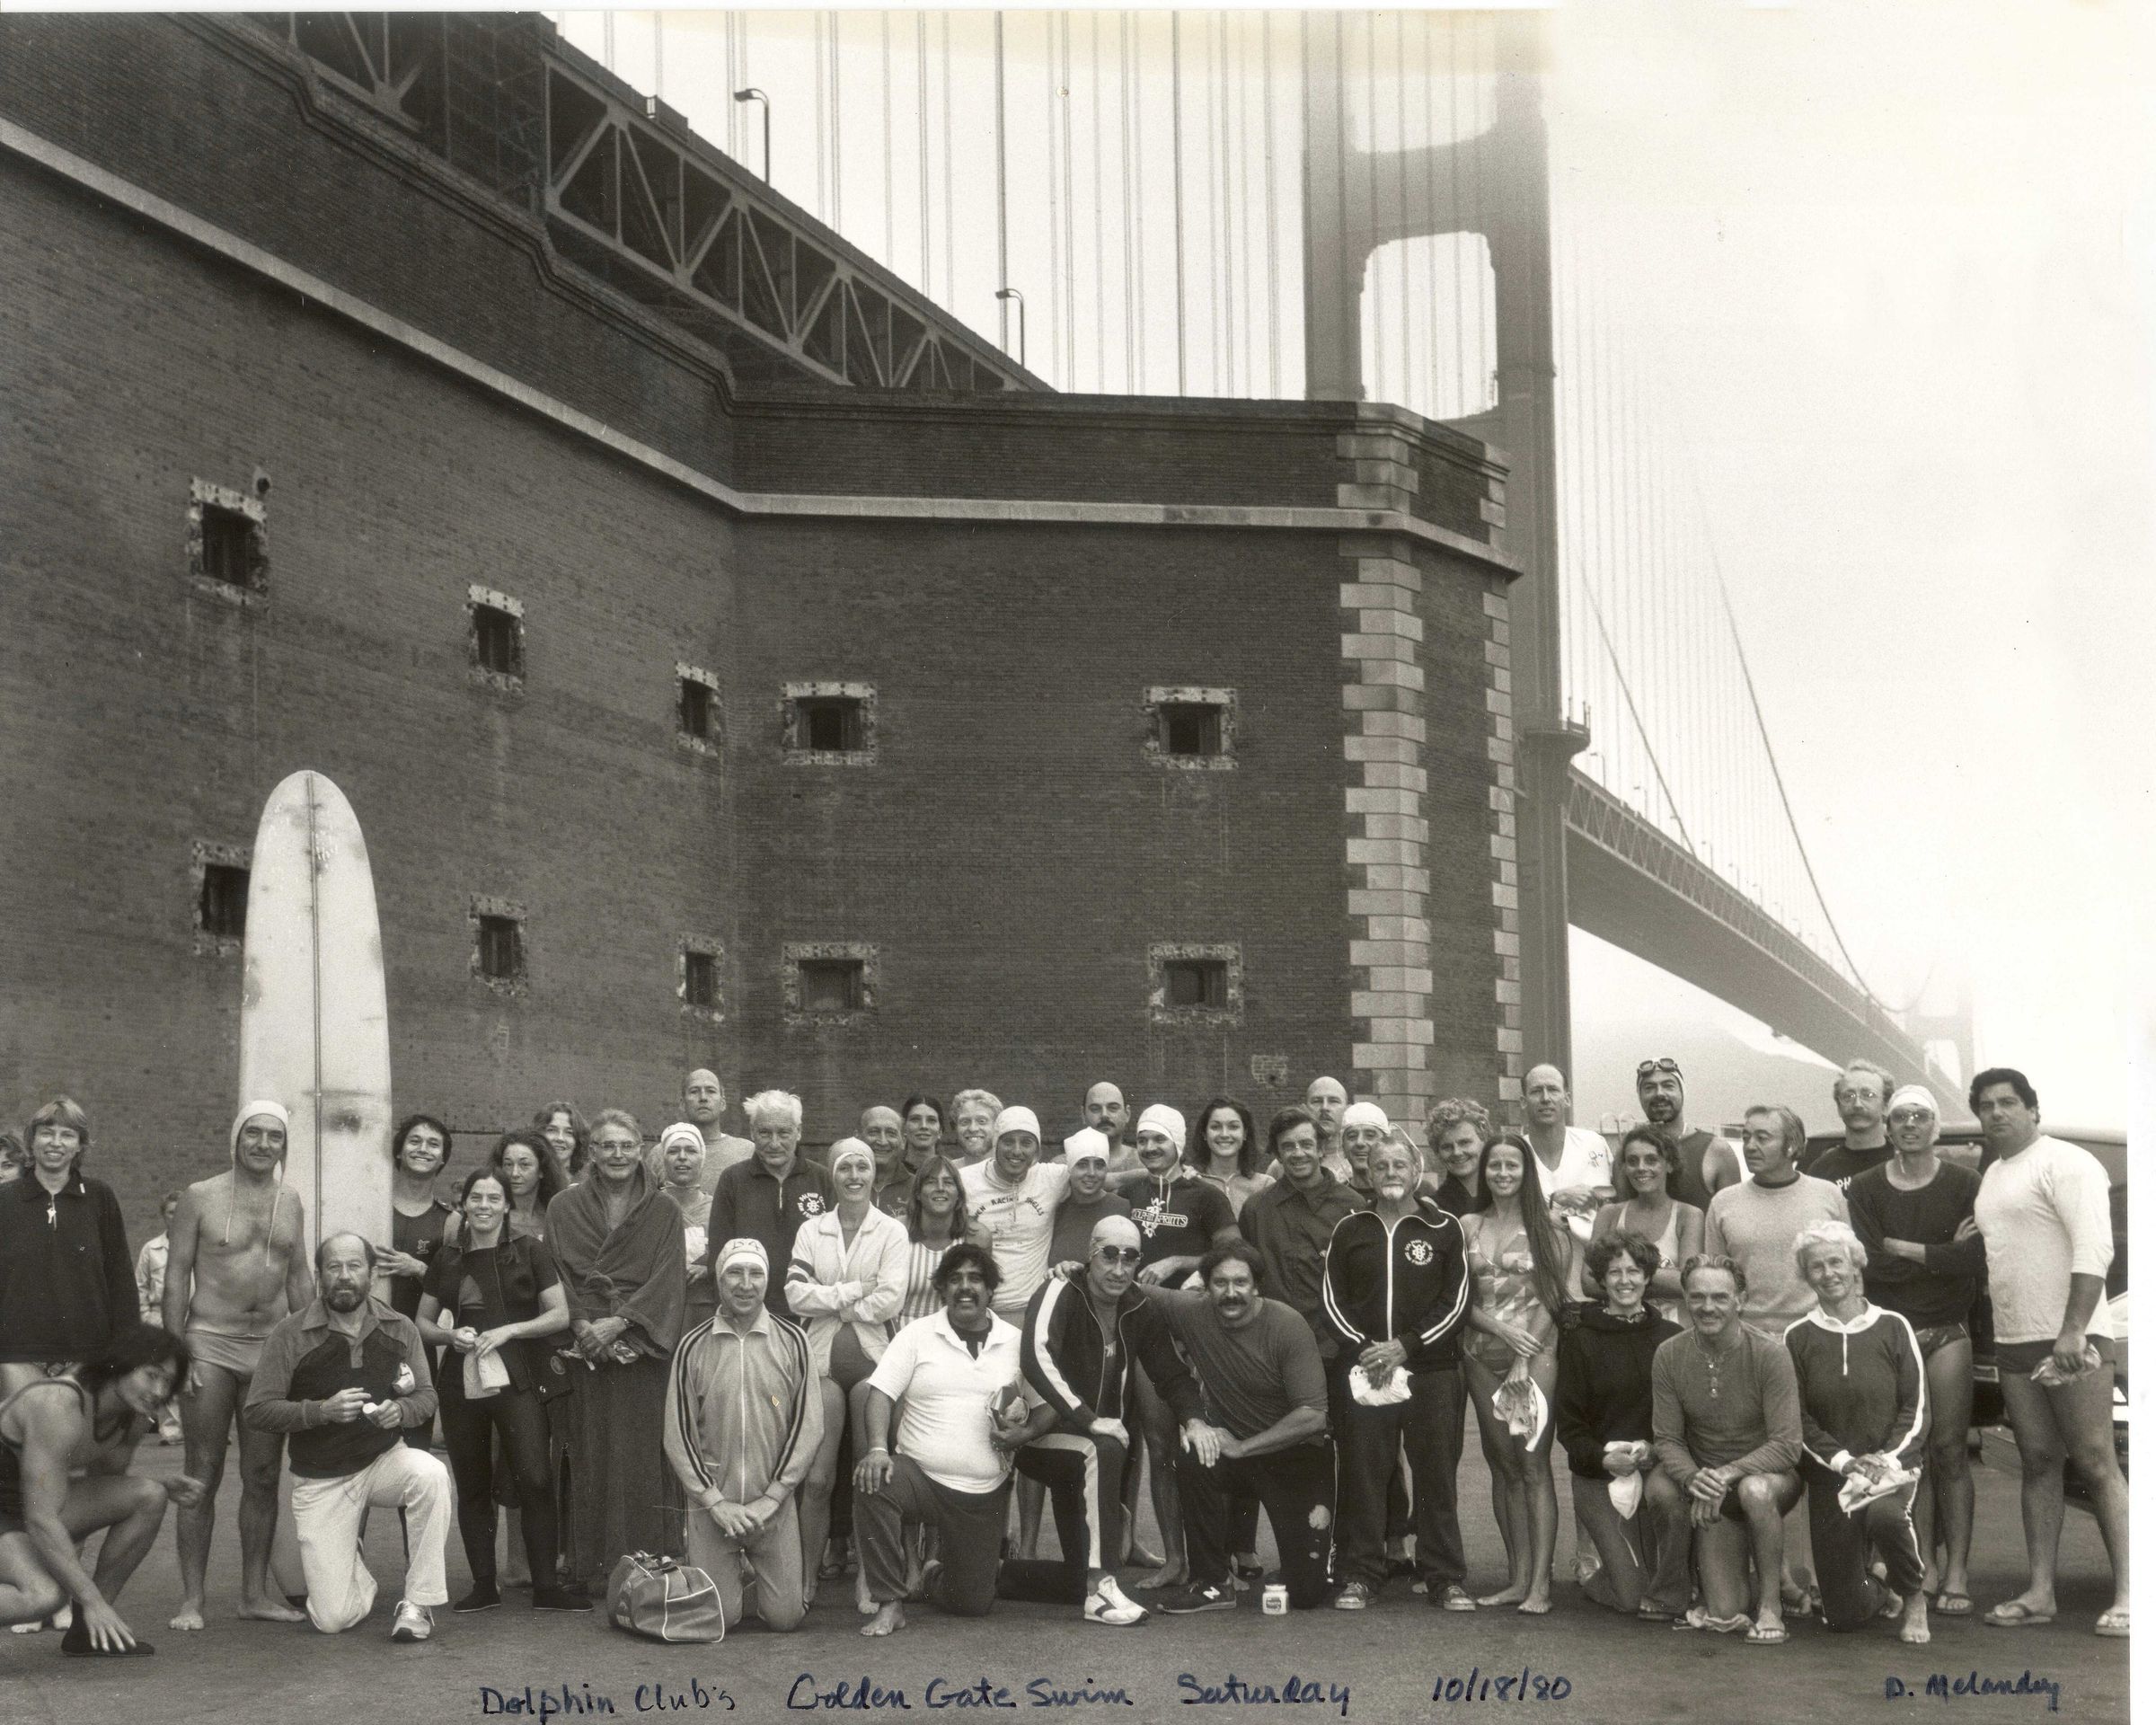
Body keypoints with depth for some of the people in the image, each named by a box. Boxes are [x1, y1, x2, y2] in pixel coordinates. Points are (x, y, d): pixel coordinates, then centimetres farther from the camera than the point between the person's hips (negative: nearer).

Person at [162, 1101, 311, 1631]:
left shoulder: (290, 1203, 11)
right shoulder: (201, 1197, -1)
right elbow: (176, 1274, -2)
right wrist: (176, 1350, -9)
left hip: (272, 1348, 4)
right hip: (210, 1346, -4)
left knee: (263, 1477, 6)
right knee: (203, 1476, -2)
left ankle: (255, 1592, 13)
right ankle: (191, 1597, 3)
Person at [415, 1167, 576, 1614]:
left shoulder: (528, 1252, 3)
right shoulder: (447, 1261, 12)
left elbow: (560, 1315, 1)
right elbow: (422, 1321, 18)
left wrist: (509, 1330, -12)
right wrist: (450, 1335, -3)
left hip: (516, 1380, -3)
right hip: (461, 1386, 3)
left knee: (535, 1480, -13)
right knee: (472, 1487, 6)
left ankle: (544, 1587, -8)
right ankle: (483, 1586, 14)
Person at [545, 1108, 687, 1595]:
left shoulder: (662, 1213, 10)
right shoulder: (564, 1209, 10)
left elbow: (668, 1279, -1)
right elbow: (556, 1277, 3)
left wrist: (619, 1321, -13)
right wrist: (581, 1324, -13)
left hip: (640, 1345, 0)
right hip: (583, 1348, 0)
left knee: (641, 1456, -3)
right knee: (589, 1454, -3)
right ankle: (593, 1569, 0)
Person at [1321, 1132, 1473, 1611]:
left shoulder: (1444, 1230, 6)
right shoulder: (1349, 1230, 10)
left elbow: (1455, 1301, 0)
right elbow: (1333, 1298, 7)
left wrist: (1406, 1346, -10)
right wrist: (1363, 1347, -8)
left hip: (1431, 1369, -1)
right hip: (1362, 1369, 1)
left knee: (1436, 1475, 0)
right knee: (1362, 1474, 0)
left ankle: (1445, 1578, 7)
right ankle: (1360, 1576, 8)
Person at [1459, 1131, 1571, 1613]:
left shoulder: (1546, 1228, 3)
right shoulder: (1468, 1226, 11)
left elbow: (1552, 1297, -2)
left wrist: (1523, 1361, -9)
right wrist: (1501, 1328, -9)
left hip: (1535, 1352, -3)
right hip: (1483, 1355, 4)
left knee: (1532, 1464, -9)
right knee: (1502, 1464, 4)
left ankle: (1539, 1584, -12)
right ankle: (1517, 1577, 8)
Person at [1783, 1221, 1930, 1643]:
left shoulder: (1893, 1327, 2)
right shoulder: (1797, 1338, 4)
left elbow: (1916, 1407, 0)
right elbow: (1799, 1420, 1)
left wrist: (1888, 1458, -16)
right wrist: (1844, 1461, -14)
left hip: (1892, 1463, -1)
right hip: (1830, 1474, 1)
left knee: (1884, 1513, -39)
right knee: (1843, 1614, -5)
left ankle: (1914, 1599, -7)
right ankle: (1880, 1595, 35)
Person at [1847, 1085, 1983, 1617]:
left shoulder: (1964, 1184, 3)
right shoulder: (1865, 1188, 6)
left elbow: (1975, 1257, -12)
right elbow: (1870, 1264, -7)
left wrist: (1900, 1248, -9)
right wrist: (1942, 1255, -10)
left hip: (1947, 1332, -1)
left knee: (1949, 1451, -5)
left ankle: (1957, 1572, -3)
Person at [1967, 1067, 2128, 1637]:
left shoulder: (2065, 1164, -7)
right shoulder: (1992, 1177, 19)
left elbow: (2094, 1248, -17)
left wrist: (2073, 1330, -23)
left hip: (2072, 1339, -8)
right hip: (2015, 1344, 8)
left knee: (2095, 1463, -8)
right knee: (2038, 1462, 6)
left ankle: (2126, 1595, -7)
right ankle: (2041, 1593, 7)